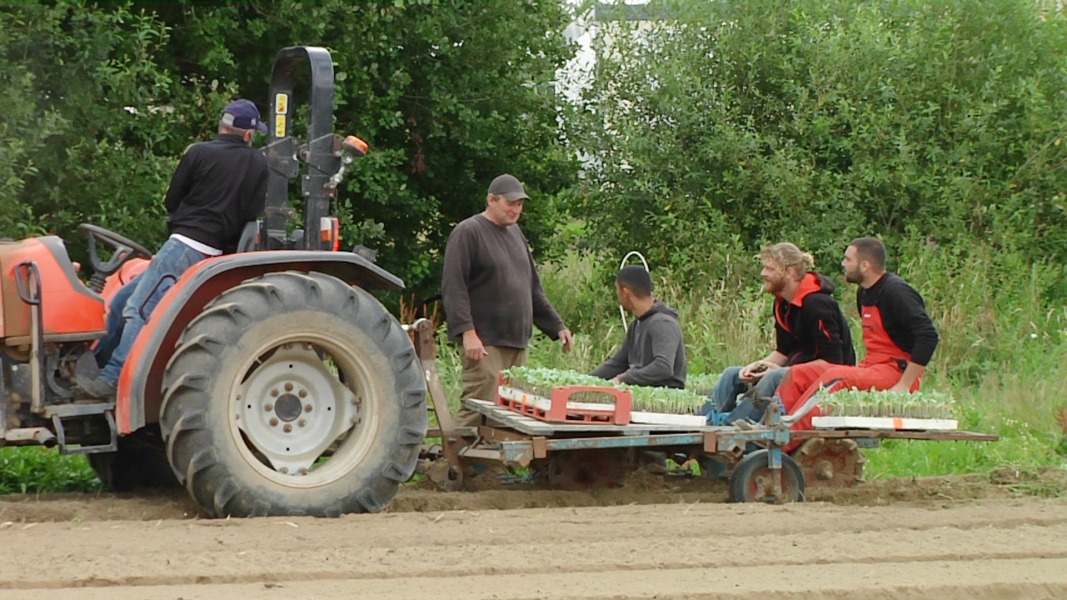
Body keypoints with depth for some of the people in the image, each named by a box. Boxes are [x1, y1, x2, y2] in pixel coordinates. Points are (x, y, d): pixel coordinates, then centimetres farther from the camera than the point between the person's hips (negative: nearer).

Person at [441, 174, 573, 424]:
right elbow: (453, 287, -13)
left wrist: (557, 326, 21)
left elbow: (533, 287, 27)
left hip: (516, 342, 8)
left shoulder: (515, 233, 20)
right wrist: (467, 332, -21)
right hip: (485, 342, -8)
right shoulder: (468, 233, -5)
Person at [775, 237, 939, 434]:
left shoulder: (895, 292, -14)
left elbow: (928, 336, -21)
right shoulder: (865, 293, 14)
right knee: (800, 373, -1)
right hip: (871, 369, 10)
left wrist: (904, 385, -23)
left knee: (836, 379, -32)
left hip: (897, 372, -10)